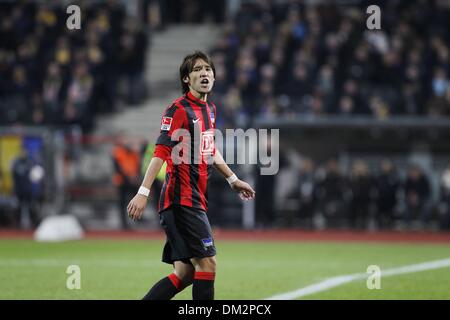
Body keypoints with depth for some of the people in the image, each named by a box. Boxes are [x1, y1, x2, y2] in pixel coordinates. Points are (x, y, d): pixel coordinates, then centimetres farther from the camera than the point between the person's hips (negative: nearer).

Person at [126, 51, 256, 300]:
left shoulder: (209, 109, 15)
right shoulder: (178, 110, -11)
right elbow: (161, 152, -19)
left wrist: (232, 179, 36)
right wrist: (143, 193, -25)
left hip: (195, 201, 9)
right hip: (182, 201, -9)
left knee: (184, 274, 7)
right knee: (207, 263, -12)